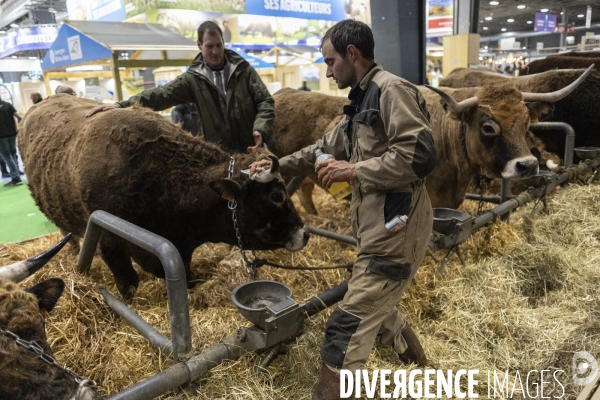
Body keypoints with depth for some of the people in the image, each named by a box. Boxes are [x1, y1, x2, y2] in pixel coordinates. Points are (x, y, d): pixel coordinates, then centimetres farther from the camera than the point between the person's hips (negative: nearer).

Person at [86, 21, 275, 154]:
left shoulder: (243, 69, 2)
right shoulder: (192, 79, 2)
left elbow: (265, 101, -2)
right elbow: (160, 95, -5)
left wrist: (260, 129, -20)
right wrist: (121, 105, -16)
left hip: (253, 149, 0)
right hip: (219, 155, 0)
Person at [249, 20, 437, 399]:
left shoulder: (391, 89, -12)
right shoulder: (363, 101, 18)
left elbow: (420, 155, -22)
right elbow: (327, 147, 27)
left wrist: (355, 171, -17)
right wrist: (279, 166, 24)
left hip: (396, 226, -10)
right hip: (381, 227, 10)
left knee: (348, 325, -5)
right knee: (378, 310, 24)